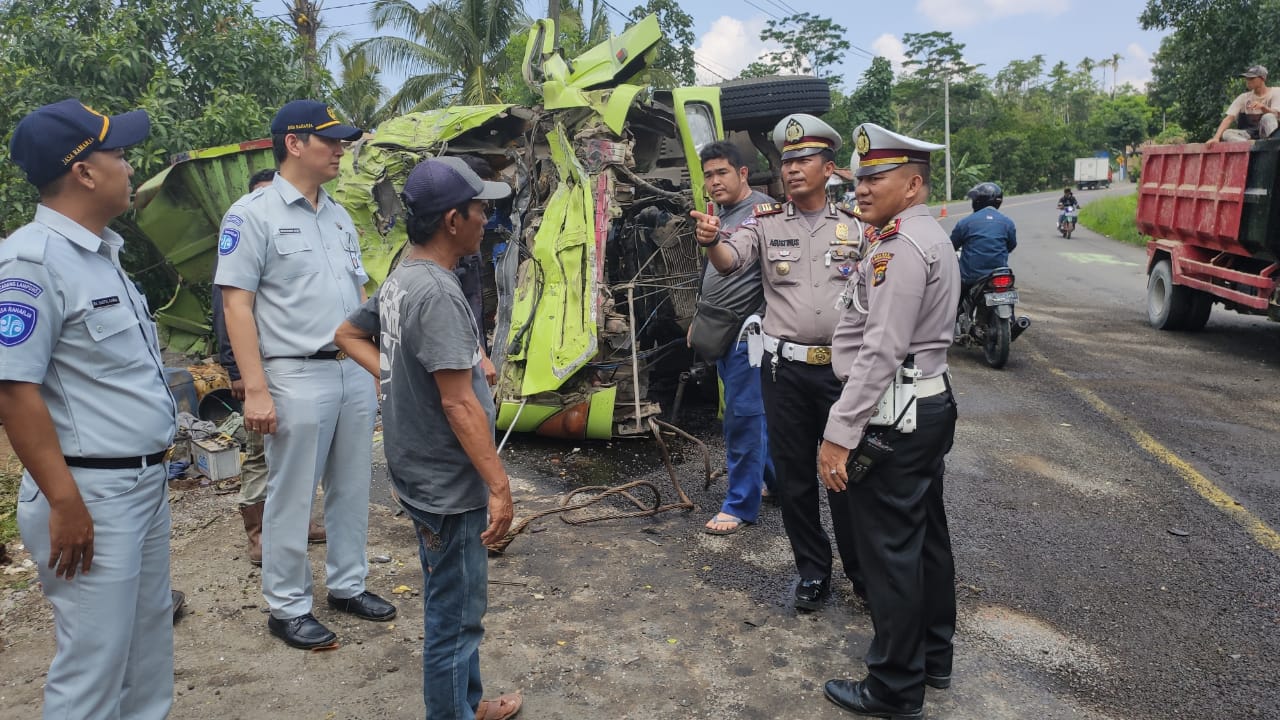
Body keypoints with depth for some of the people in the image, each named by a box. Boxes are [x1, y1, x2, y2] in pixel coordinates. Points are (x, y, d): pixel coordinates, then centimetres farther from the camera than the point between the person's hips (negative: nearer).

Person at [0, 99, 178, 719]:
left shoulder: (101, 252, 12)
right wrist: (65, 502, -22)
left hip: (146, 482, 9)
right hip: (92, 495, -9)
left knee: (149, 640, 19)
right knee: (93, 665, 2)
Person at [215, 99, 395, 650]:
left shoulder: (339, 216, 15)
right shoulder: (253, 214, -7)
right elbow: (237, 305, -11)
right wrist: (255, 390, -17)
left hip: (355, 374, 7)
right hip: (297, 378, -7)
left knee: (353, 490, 14)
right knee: (292, 499, 3)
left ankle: (348, 585, 30)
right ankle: (288, 608, 18)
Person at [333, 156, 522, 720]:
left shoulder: (400, 280, 6)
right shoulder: (438, 294, -23)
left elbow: (349, 334, 22)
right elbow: (459, 403, -25)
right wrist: (499, 486, -21)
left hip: (424, 475, 10)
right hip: (449, 484, -10)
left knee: (457, 606, 24)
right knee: (454, 617, 6)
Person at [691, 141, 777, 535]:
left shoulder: (761, 210, -11)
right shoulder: (721, 216, 17)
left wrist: (761, 323, -22)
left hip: (747, 332, -9)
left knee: (743, 416, -4)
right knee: (757, 413, 18)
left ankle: (740, 504, 6)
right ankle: (777, 479, 32)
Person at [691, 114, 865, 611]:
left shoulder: (854, 225, 5)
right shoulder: (766, 222, 2)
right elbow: (730, 261, -18)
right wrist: (711, 242, -40)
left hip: (842, 366, 0)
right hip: (785, 367, 0)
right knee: (794, 475, 9)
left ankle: (863, 573, 26)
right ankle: (812, 571, 27)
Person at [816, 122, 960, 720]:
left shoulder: (898, 244, -19)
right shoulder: (931, 236, 15)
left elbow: (881, 352, -24)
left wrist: (840, 433, -23)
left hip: (891, 419, -11)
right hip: (930, 404, 11)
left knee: (890, 552, -1)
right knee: (926, 537, 19)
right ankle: (933, 657, 34)